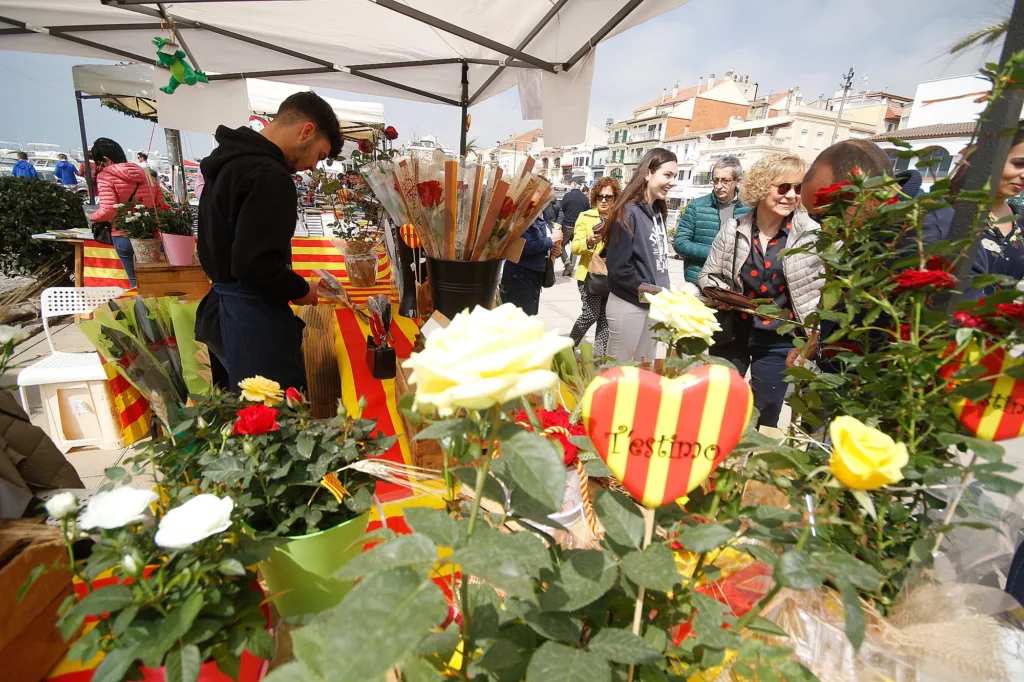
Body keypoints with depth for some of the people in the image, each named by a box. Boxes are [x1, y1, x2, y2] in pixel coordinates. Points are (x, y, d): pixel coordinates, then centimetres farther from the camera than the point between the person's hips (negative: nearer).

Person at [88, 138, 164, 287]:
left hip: (124, 236, -4)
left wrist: (92, 217, 2)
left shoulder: (105, 176, -8)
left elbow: (108, 211, -17)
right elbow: (160, 202, 8)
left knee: (135, 280, 7)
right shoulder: (143, 172, 7)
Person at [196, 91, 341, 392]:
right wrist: (302, 291, -10)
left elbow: (222, 246, 17)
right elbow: (255, 266, -26)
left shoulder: (229, 160, 13)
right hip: (253, 319, -10)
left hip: (221, 309, 10)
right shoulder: (270, 176, -19)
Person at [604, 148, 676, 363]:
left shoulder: (657, 212, 10)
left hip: (653, 305, 8)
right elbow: (617, 267, -20)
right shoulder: (629, 212, -15)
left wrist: (661, 292, 5)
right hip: (629, 305, -8)